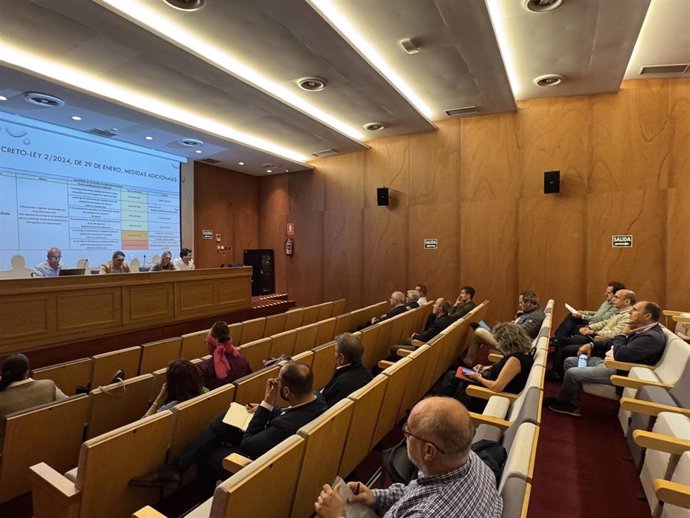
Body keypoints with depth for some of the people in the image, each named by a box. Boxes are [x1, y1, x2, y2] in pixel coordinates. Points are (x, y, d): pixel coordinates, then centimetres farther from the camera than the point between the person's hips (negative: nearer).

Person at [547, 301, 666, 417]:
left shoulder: (652, 336, -23)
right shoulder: (641, 328, 9)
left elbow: (620, 355, -29)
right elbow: (614, 342, 19)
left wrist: (623, 335, -13)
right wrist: (592, 345, 7)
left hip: (618, 370, -10)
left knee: (572, 373, -15)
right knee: (569, 361, 8)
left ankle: (563, 402, 11)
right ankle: (566, 400, 11)